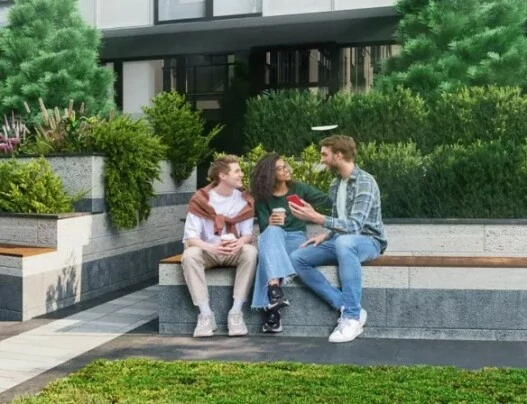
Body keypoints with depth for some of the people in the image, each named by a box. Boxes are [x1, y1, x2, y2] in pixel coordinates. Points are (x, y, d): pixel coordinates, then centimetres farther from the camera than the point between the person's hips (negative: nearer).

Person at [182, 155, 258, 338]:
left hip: (234, 252, 2)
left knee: (251, 251, -31)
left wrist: (240, 242, -28)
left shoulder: (245, 200, -2)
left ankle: (236, 312, -28)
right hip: (207, 251, -2)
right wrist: (210, 247, -36)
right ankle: (206, 314, -30)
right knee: (190, 255, -34)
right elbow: (190, 236, -15)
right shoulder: (200, 199, -11)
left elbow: (248, 234, -2)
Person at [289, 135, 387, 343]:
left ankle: (353, 315, -35)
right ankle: (345, 307, -18)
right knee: (297, 258, -12)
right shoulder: (335, 184, 10)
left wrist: (316, 218, -32)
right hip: (342, 241, 8)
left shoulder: (365, 182, -17)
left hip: (368, 241, -8)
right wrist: (325, 235, -1)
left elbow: (355, 225, -26)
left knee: (344, 242, -43)